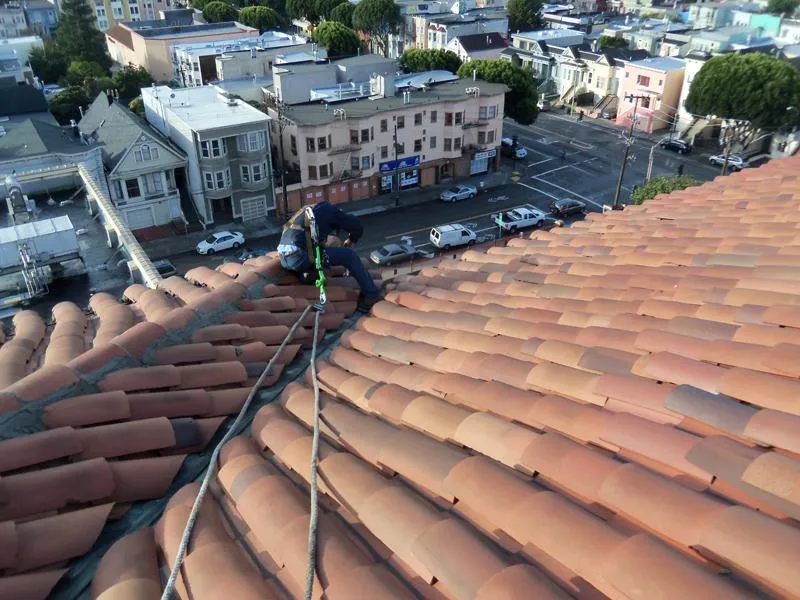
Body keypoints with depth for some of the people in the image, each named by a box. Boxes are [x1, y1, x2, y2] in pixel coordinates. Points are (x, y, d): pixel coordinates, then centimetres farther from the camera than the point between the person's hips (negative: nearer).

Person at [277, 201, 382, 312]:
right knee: (349, 255, 4)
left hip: (283, 259, 7)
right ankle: (372, 294, 7)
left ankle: (303, 273, 11)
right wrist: (350, 241, 36)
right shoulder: (329, 209, 13)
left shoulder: (306, 211, 31)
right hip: (300, 257, -7)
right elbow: (357, 227, 15)